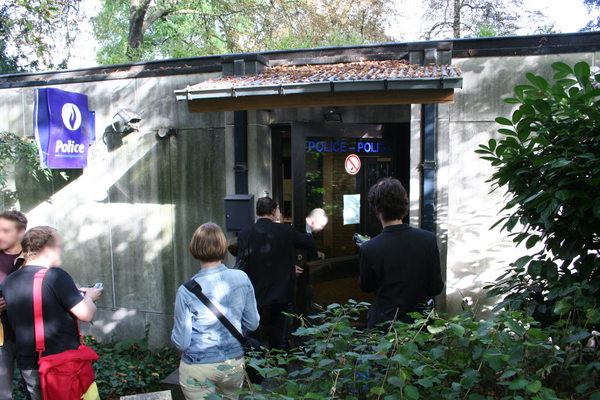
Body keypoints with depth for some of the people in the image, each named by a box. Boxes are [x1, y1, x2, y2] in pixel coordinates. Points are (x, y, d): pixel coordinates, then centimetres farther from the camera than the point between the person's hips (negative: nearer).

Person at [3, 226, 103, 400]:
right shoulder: (56, 275, -18)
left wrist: (73, 293, 16)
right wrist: (89, 297, 2)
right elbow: (86, 314, -18)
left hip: (27, 365, 6)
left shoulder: (10, 281, 3)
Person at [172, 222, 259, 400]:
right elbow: (252, 324, 0)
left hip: (198, 369, -3)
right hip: (234, 364, 3)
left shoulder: (186, 291, -18)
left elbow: (181, 343, -11)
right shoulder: (242, 278, -10)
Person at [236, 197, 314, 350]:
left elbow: (241, 265, -10)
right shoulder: (286, 231, -7)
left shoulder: (244, 234, -8)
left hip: (254, 296, 0)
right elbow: (310, 243, 4)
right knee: (279, 340, 10)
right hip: (282, 295, 0)